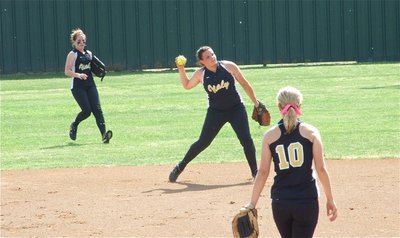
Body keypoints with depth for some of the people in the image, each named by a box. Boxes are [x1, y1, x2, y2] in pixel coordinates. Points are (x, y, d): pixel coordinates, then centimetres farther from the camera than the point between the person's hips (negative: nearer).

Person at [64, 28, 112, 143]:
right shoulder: (72, 54, -4)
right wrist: (78, 75, -26)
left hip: (90, 85, 5)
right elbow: (67, 71, -11)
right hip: (78, 86, -5)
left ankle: (104, 135, -19)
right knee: (87, 110, -12)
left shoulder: (89, 53, 14)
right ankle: (74, 125, 18)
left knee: (97, 110, -9)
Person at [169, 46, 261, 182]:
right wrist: (181, 69, 0)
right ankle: (180, 167, 20)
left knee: (246, 139, -13)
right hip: (216, 112, 1)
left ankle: (255, 171, 1)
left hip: (236, 109, -1)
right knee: (203, 142, 3)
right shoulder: (201, 74, -2)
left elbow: (244, 84, 0)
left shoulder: (229, 66, -7)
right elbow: (186, 85, 14)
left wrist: (256, 102, 2)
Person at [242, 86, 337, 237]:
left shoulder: (270, 135, 1)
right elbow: (321, 169, -4)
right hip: (307, 200, -2)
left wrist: (252, 203, 5)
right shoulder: (310, 132, -2)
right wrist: (330, 199, 4)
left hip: (280, 201, 2)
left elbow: (263, 172, 0)